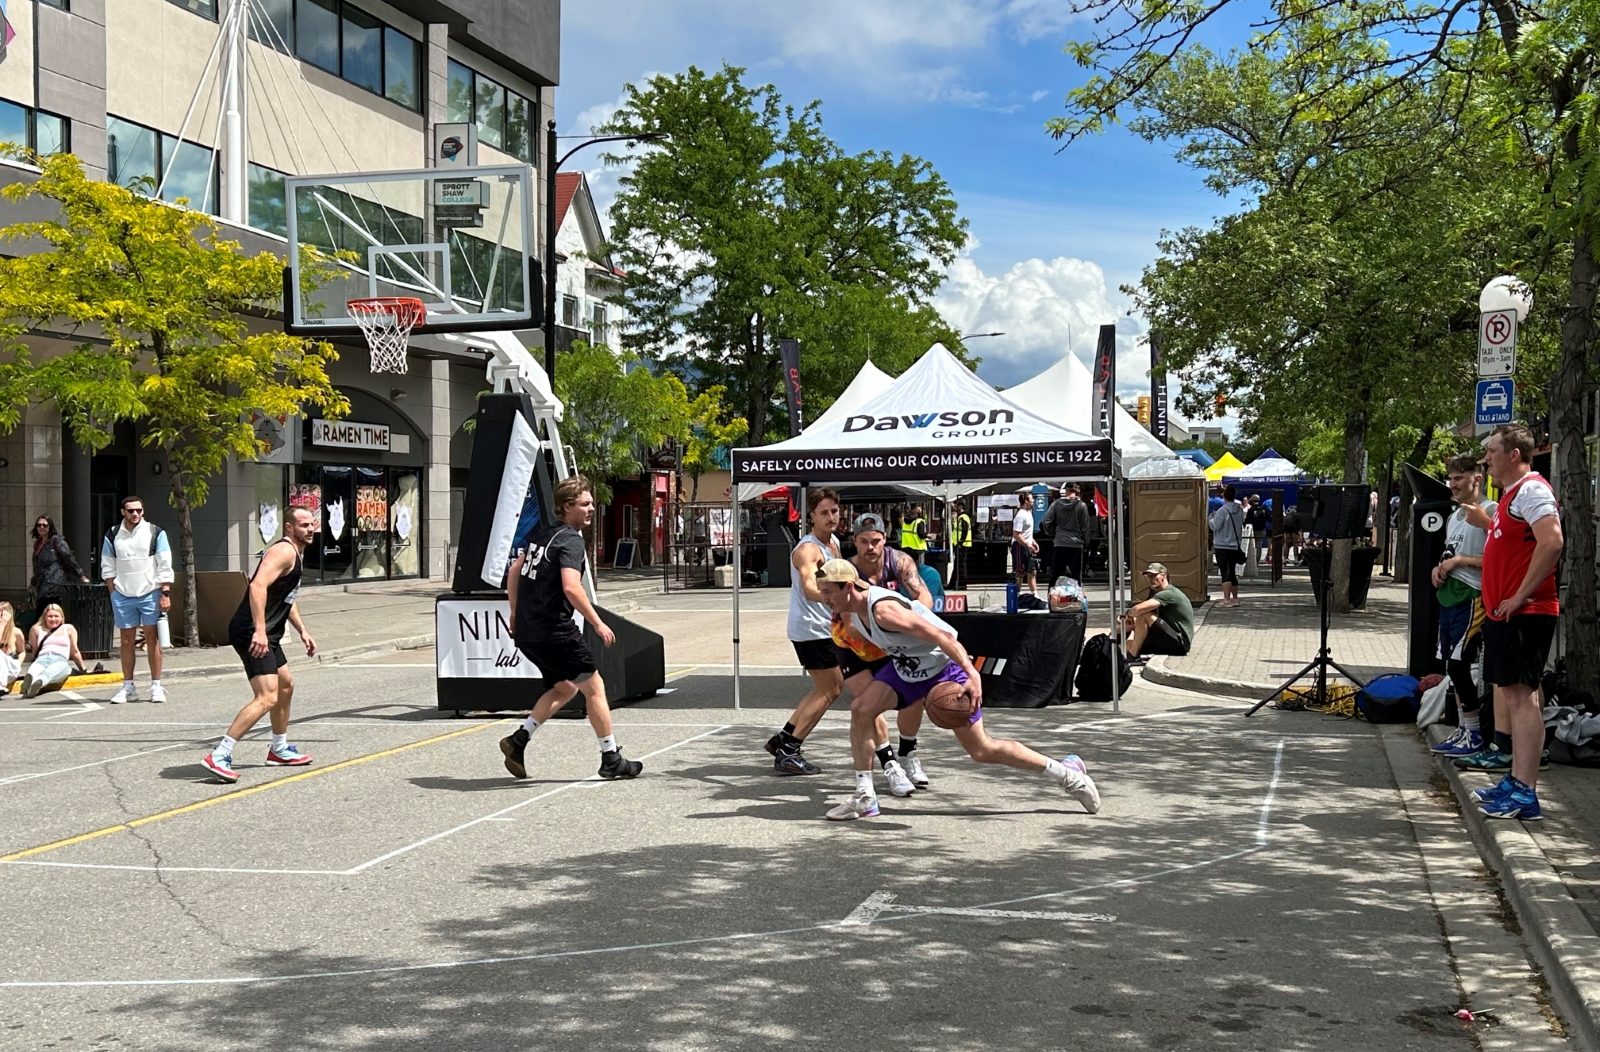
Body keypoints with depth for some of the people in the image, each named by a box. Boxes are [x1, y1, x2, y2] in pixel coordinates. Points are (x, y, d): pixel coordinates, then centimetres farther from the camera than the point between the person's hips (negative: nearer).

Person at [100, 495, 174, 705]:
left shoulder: (156, 533, -1)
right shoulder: (112, 535, 6)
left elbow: (165, 566, -2)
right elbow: (108, 568, 10)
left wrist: (165, 594, -8)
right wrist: (113, 593, 2)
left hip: (150, 593, -2)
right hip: (122, 595, 2)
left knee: (152, 638, -1)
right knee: (126, 639, 6)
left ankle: (156, 686, 4)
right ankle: (127, 687, 12)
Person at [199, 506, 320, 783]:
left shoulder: (295, 553, 20)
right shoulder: (284, 551, -13)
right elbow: (258, 586, -27)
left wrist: (302, 631, 28)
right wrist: (259, 630, -33)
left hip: (265, 635, 11)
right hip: (252, 634, -11)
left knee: (286, 685, 25)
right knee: (266, 697, -18)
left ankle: (279, 749, 39)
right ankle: (219, 755, -19)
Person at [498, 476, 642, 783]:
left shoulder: (542, 533, 13)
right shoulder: (571, 540, -14)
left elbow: (514, 571, 21)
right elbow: (571, 587, -27)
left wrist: (516, 614, 27)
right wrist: (598, 623, -19)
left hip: (527, 631, 9)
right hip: (554, 631, -9)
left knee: (566, 687, 23)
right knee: (594, 687, 3)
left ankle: (518, 740, 14)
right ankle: (611, 759, 8)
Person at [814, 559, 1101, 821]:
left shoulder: (883, 610, -33)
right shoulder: (850, 612, -6)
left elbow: (942, 634, -37)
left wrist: (972, 674, -45)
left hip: (946, 667, -8)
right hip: (906, 667, 8)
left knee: (981, 750, -3)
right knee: (860, 710, -10)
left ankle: (1065, 772, 13)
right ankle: (865, 797, -1)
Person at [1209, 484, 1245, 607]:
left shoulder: (1222, 510, -16)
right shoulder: (1240, 510, 4)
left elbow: (1215, 526, -14)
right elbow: (1241, 525, 12)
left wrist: (1211, 517, 2)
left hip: (1222, 546, -6)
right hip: (1235, 545, 6)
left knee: (1225, 573, -8)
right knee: (1232, 573, 16)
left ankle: (1227, 599, -15)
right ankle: (1235, 598, 23)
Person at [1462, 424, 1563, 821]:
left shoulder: (1532, 490, -14)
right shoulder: (1511, 493, 18)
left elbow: (1552, 541, -27)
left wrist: (1521, 595, -24)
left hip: (1525, 613, -10)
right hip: (1503, 611, 10)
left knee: (1521, 694, -11)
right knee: (1510, 693, 13)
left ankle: (1525, 794, -11)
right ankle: (1516, 781, 19)